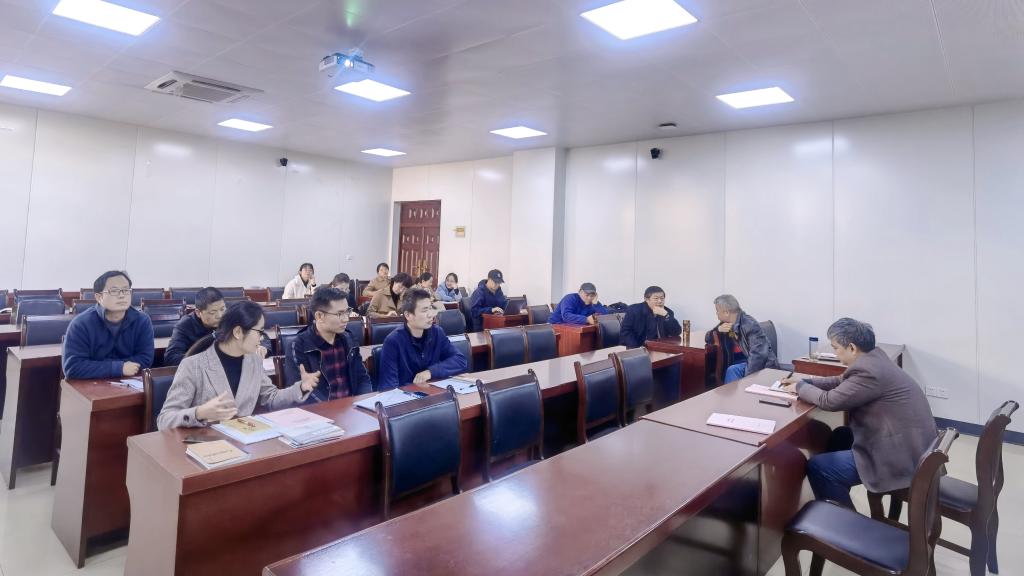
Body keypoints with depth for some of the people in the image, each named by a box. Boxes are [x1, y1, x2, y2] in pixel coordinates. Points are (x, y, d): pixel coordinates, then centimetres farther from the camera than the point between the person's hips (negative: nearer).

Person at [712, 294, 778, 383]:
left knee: (732, 371, -30)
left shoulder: (749, 324, -19)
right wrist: (718, 329, -9)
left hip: (763, 365, -7)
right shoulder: (725, 323, 6)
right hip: (744, 362, 7)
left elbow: (758, 354, -27)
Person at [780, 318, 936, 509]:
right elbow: (841, 381, 19)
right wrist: (804, 381, 11)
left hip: (902, 457, -10)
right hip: (910, 444, 10)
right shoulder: (873, 358, 6)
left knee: (816, 467, -6)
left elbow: (829, 400, -18)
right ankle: (837, 504, 34)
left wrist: (800, 387, 0)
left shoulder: (869, 370, -24)